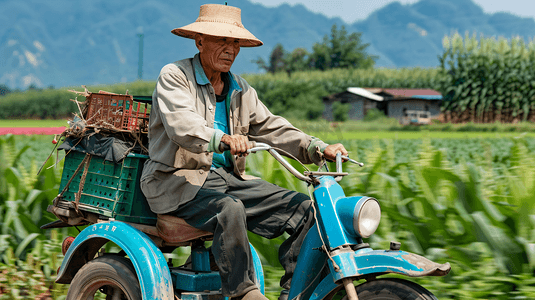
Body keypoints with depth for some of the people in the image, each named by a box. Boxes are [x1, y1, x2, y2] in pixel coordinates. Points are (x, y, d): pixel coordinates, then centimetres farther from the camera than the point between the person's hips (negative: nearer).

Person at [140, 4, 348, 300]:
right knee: (229, 209, -37)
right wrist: (222, 139, -45)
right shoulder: (174, 76, -6)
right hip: (178, 181, -7)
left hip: (228, 177, 7)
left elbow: (269, 126, 12)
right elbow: (181, 124, -24)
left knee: (304, 208, -8)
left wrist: (319, 149, -4)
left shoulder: (240, 89, 17)